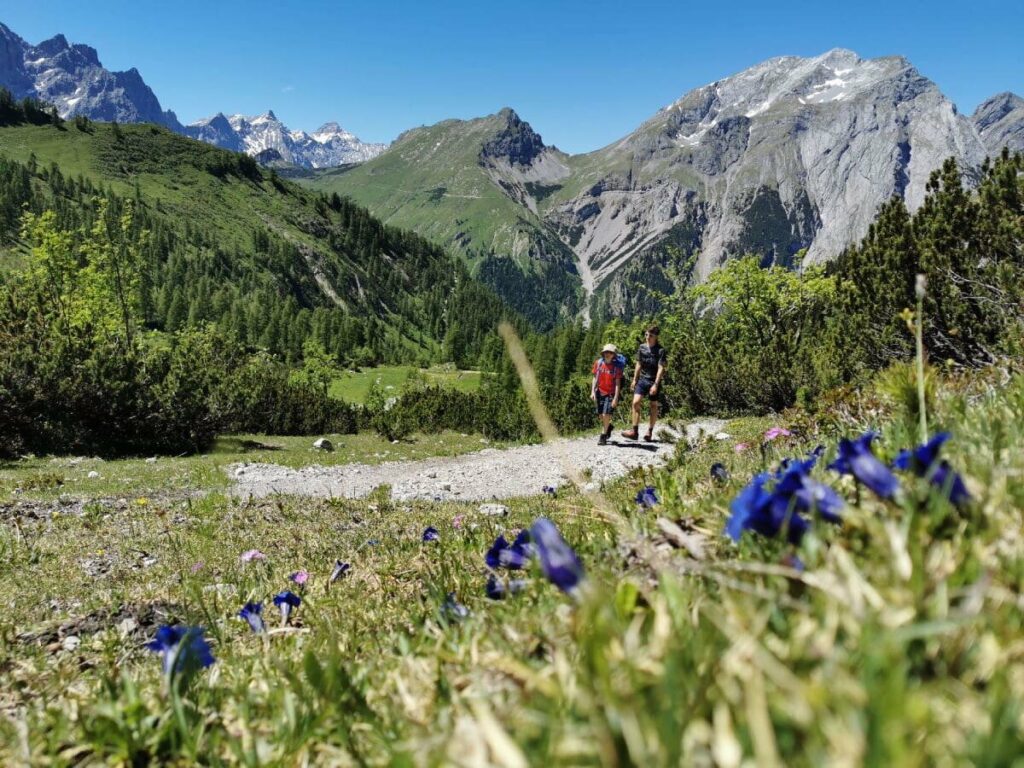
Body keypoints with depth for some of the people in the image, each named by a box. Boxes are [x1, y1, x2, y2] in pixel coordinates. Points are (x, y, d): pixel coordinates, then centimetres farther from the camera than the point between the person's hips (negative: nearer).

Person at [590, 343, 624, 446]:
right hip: (600, 393, 4)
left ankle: (603, 436, 3)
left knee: (606, 415, -13)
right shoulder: (598, 363, -2)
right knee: (601, 415, 13)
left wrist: (616, 398, -16)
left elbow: (618, 383, -11)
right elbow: (595, 378, 4)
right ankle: (608, 427, 44)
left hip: (611, 394, -4)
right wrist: (593, 392, -3)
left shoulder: (617, 366, -11)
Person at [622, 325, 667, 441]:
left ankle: (650, 432, 16)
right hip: (642, 379, 4)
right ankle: (634, 431, -10)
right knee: (636, 402, -10)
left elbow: (661, 368, -14)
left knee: (654, 406, 7)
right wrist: (634, 380, 10)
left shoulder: (661, 350, -10)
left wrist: (656, 385, -20)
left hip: (654, 381, -3)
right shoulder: (642, 348, 4)